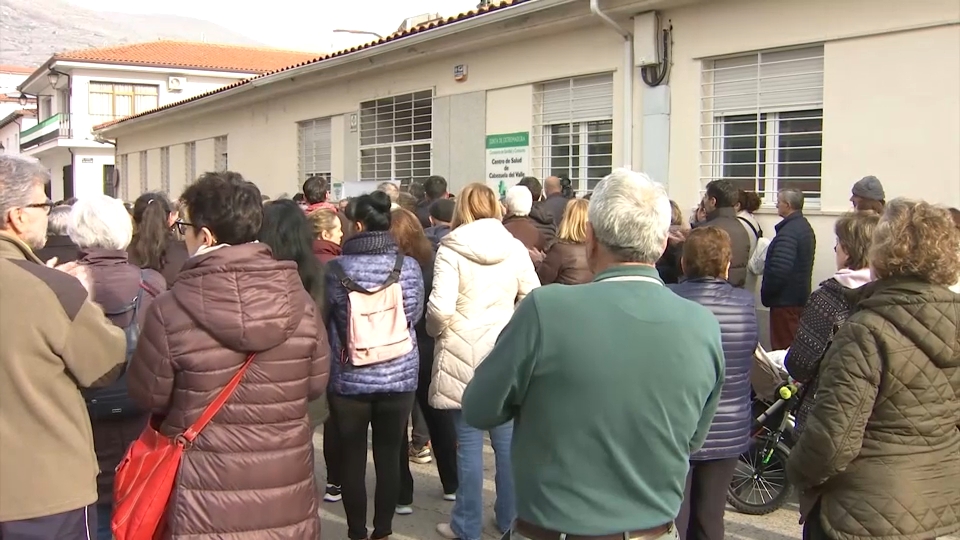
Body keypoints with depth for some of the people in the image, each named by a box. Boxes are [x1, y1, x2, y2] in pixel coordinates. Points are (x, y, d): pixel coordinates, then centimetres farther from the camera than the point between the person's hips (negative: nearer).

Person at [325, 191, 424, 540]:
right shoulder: (409, 266, -7)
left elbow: (326, 322, -1)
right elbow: (414, 315, 3)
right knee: (389, 456, 11)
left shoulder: (336, 269, -11)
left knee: (352, 459, 11)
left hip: (349, 379, -1)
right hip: (399, 377, 1)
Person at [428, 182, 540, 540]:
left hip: (463, 357, -3)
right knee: (507, 439, 12)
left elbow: (440, 308, -19)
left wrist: (435, 332, 2)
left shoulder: (451, 250, -10)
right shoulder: (515, 248, -1)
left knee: (469, 442, 3)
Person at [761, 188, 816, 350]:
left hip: (785, 300, -10)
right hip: (801, 297, 10)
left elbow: (779, 269, -27)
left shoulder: (788, 231, -20)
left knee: (782, 347, -5)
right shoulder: (806, 227, 13)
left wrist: (766, 294, -13)